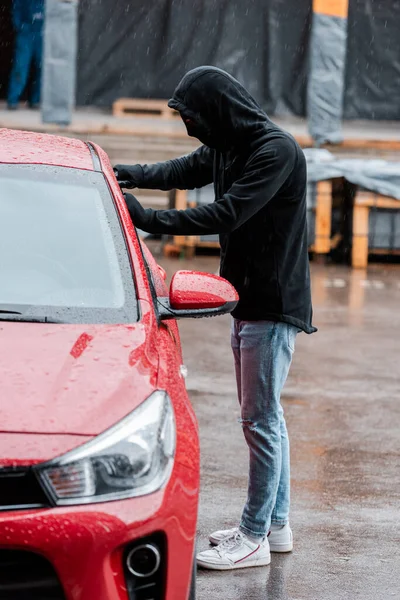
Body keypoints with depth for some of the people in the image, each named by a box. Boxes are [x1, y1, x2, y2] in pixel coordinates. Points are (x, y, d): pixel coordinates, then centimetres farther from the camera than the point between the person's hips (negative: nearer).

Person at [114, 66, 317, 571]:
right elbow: (183, 171, 21)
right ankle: (276, 525, 25)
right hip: (248, 302, 10)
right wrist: (127, 175, 5)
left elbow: (227, 213, -26)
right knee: (264, 417, 15)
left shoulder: (276, 151, -20)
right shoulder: (227, 147, 8)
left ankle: (254, 538, -1)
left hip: (274, 306, -10)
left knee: (261, 420, -6)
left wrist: (149, 220, -25)